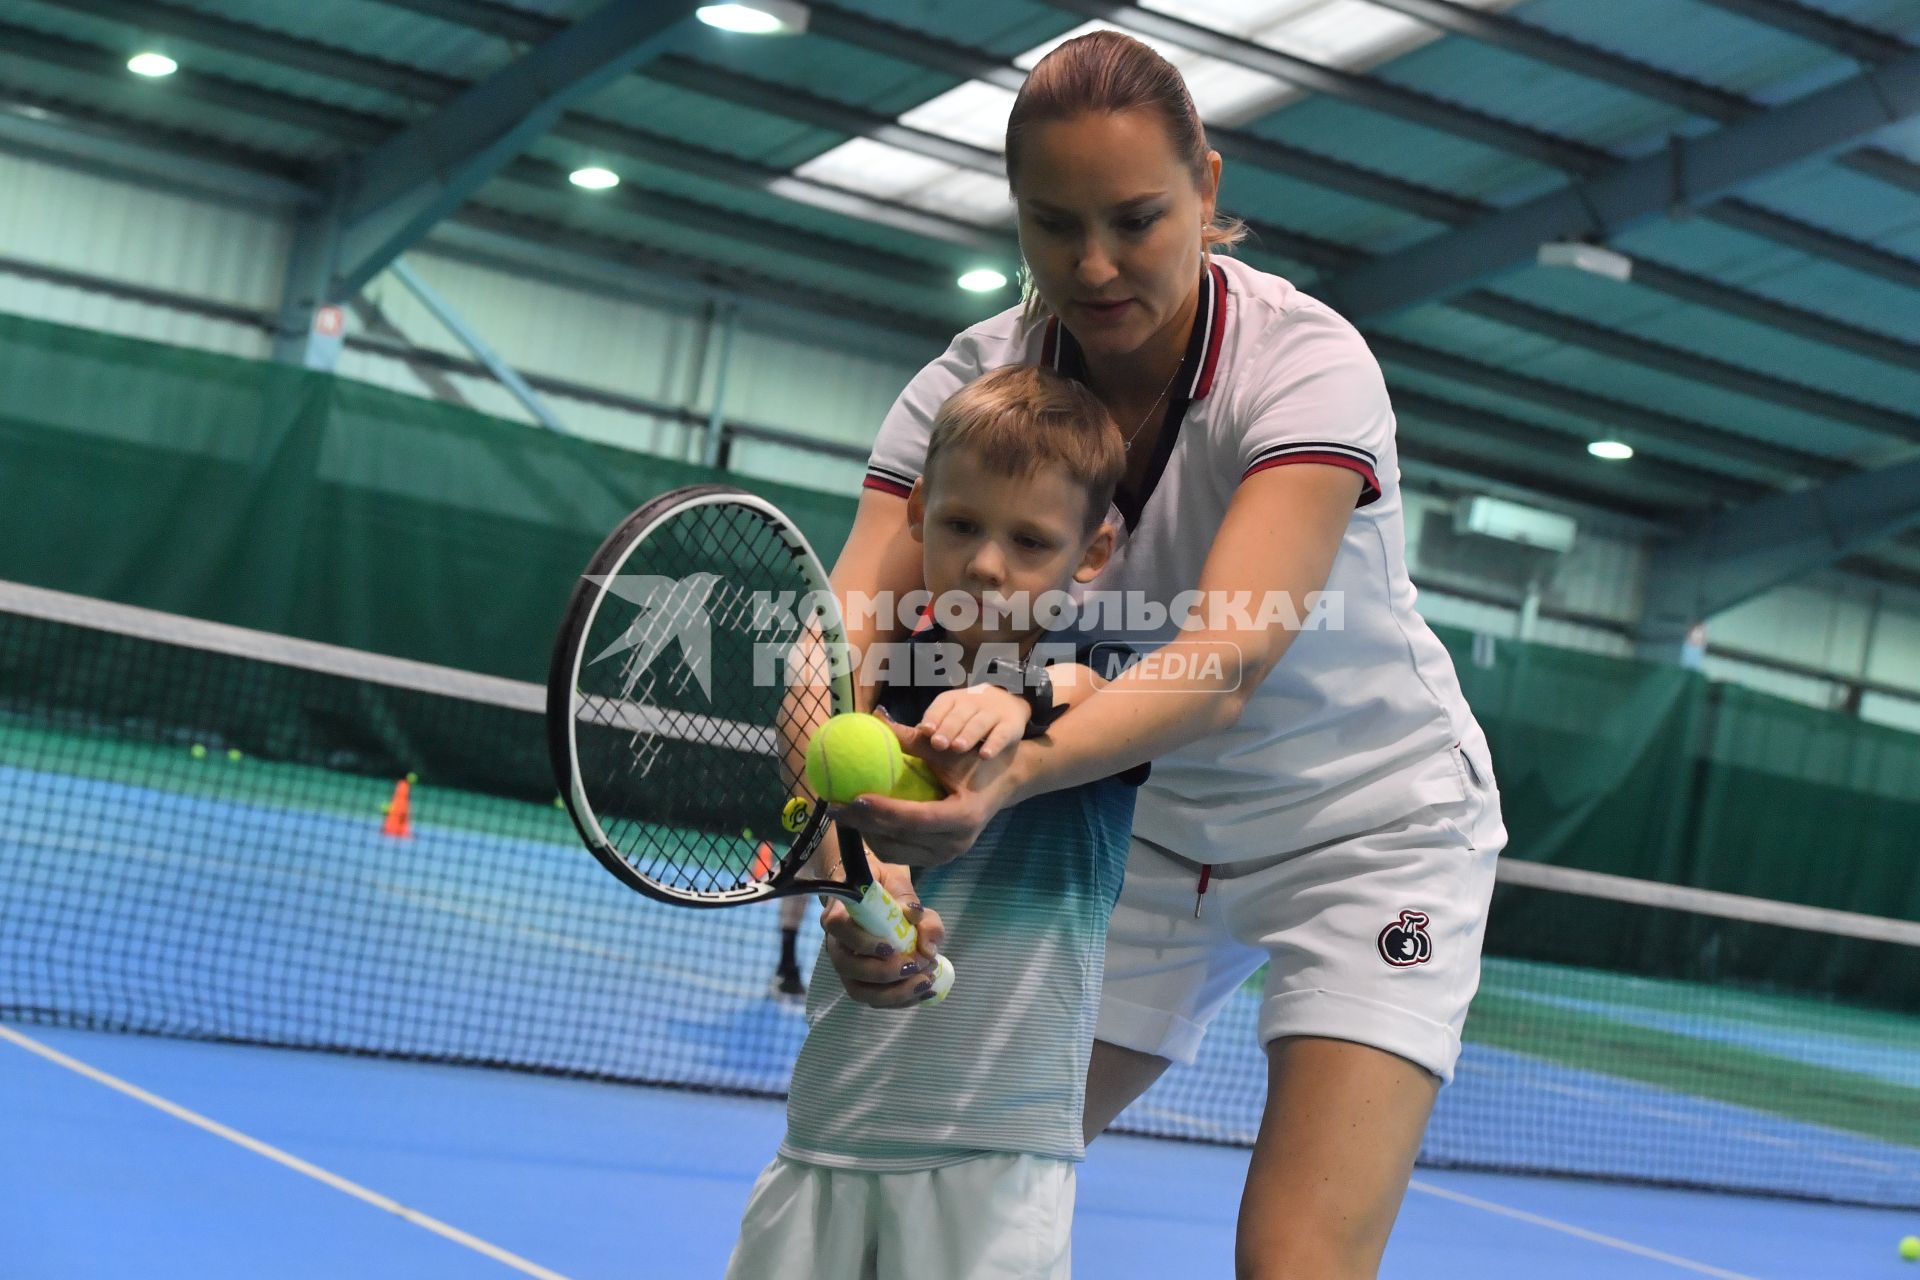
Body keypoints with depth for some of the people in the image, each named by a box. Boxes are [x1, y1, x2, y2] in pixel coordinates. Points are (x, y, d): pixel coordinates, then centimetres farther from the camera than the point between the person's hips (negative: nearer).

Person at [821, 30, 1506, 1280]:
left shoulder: (1306, 363, -26)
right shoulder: (973, 381, -14)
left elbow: (1228, 660, -39)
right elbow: (847, 632, -25)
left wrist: (1018, 770, -57)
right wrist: (846, 858, -45)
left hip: (1373, 826, -4)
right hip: (1155, 825, 4)